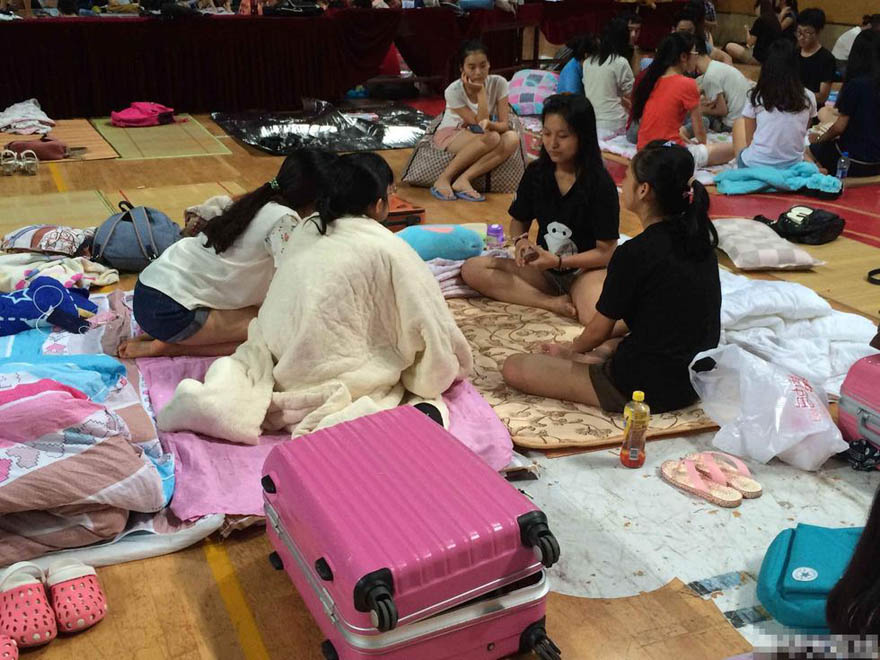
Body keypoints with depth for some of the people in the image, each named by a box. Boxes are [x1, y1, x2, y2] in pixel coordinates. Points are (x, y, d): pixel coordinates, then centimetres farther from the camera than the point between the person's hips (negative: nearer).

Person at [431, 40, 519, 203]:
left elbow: (504, 124, -16)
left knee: (512, 139, -28)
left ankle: (463, 180, -33)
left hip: (478, 139, 4)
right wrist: (481, 92, -28)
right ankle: (444, 179, -27)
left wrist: (489, 124, -38)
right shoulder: (454, 91, -22)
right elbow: (478, 125, -23)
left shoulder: (498, 83, -14)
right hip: (450, 135, -4)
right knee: (491, 137, -34)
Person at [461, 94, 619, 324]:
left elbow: (606, 252, -11)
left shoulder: (600, 183, -13)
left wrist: (558, 261, -22)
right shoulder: (536, 173, 0)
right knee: (472, 269, -17)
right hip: (545, 268, 7)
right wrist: (521, 241, -10)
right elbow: (519, 222, 14)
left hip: (586, 270, -6)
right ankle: (554, 303, -21)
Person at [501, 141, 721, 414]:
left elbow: (599, 330, -9)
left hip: (649, 387, -8)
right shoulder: (696, 236, 2)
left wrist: (571, 350, 14)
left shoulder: (635, 253, -22)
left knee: (514, 368, -6)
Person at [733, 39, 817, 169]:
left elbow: (749, 140, 0)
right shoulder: (808, 98, -2)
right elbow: (803, 133, 10)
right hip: (792, 167, 3)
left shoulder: (756, 96, -6)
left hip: (755, 166, -2)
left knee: (740, 122, 25)